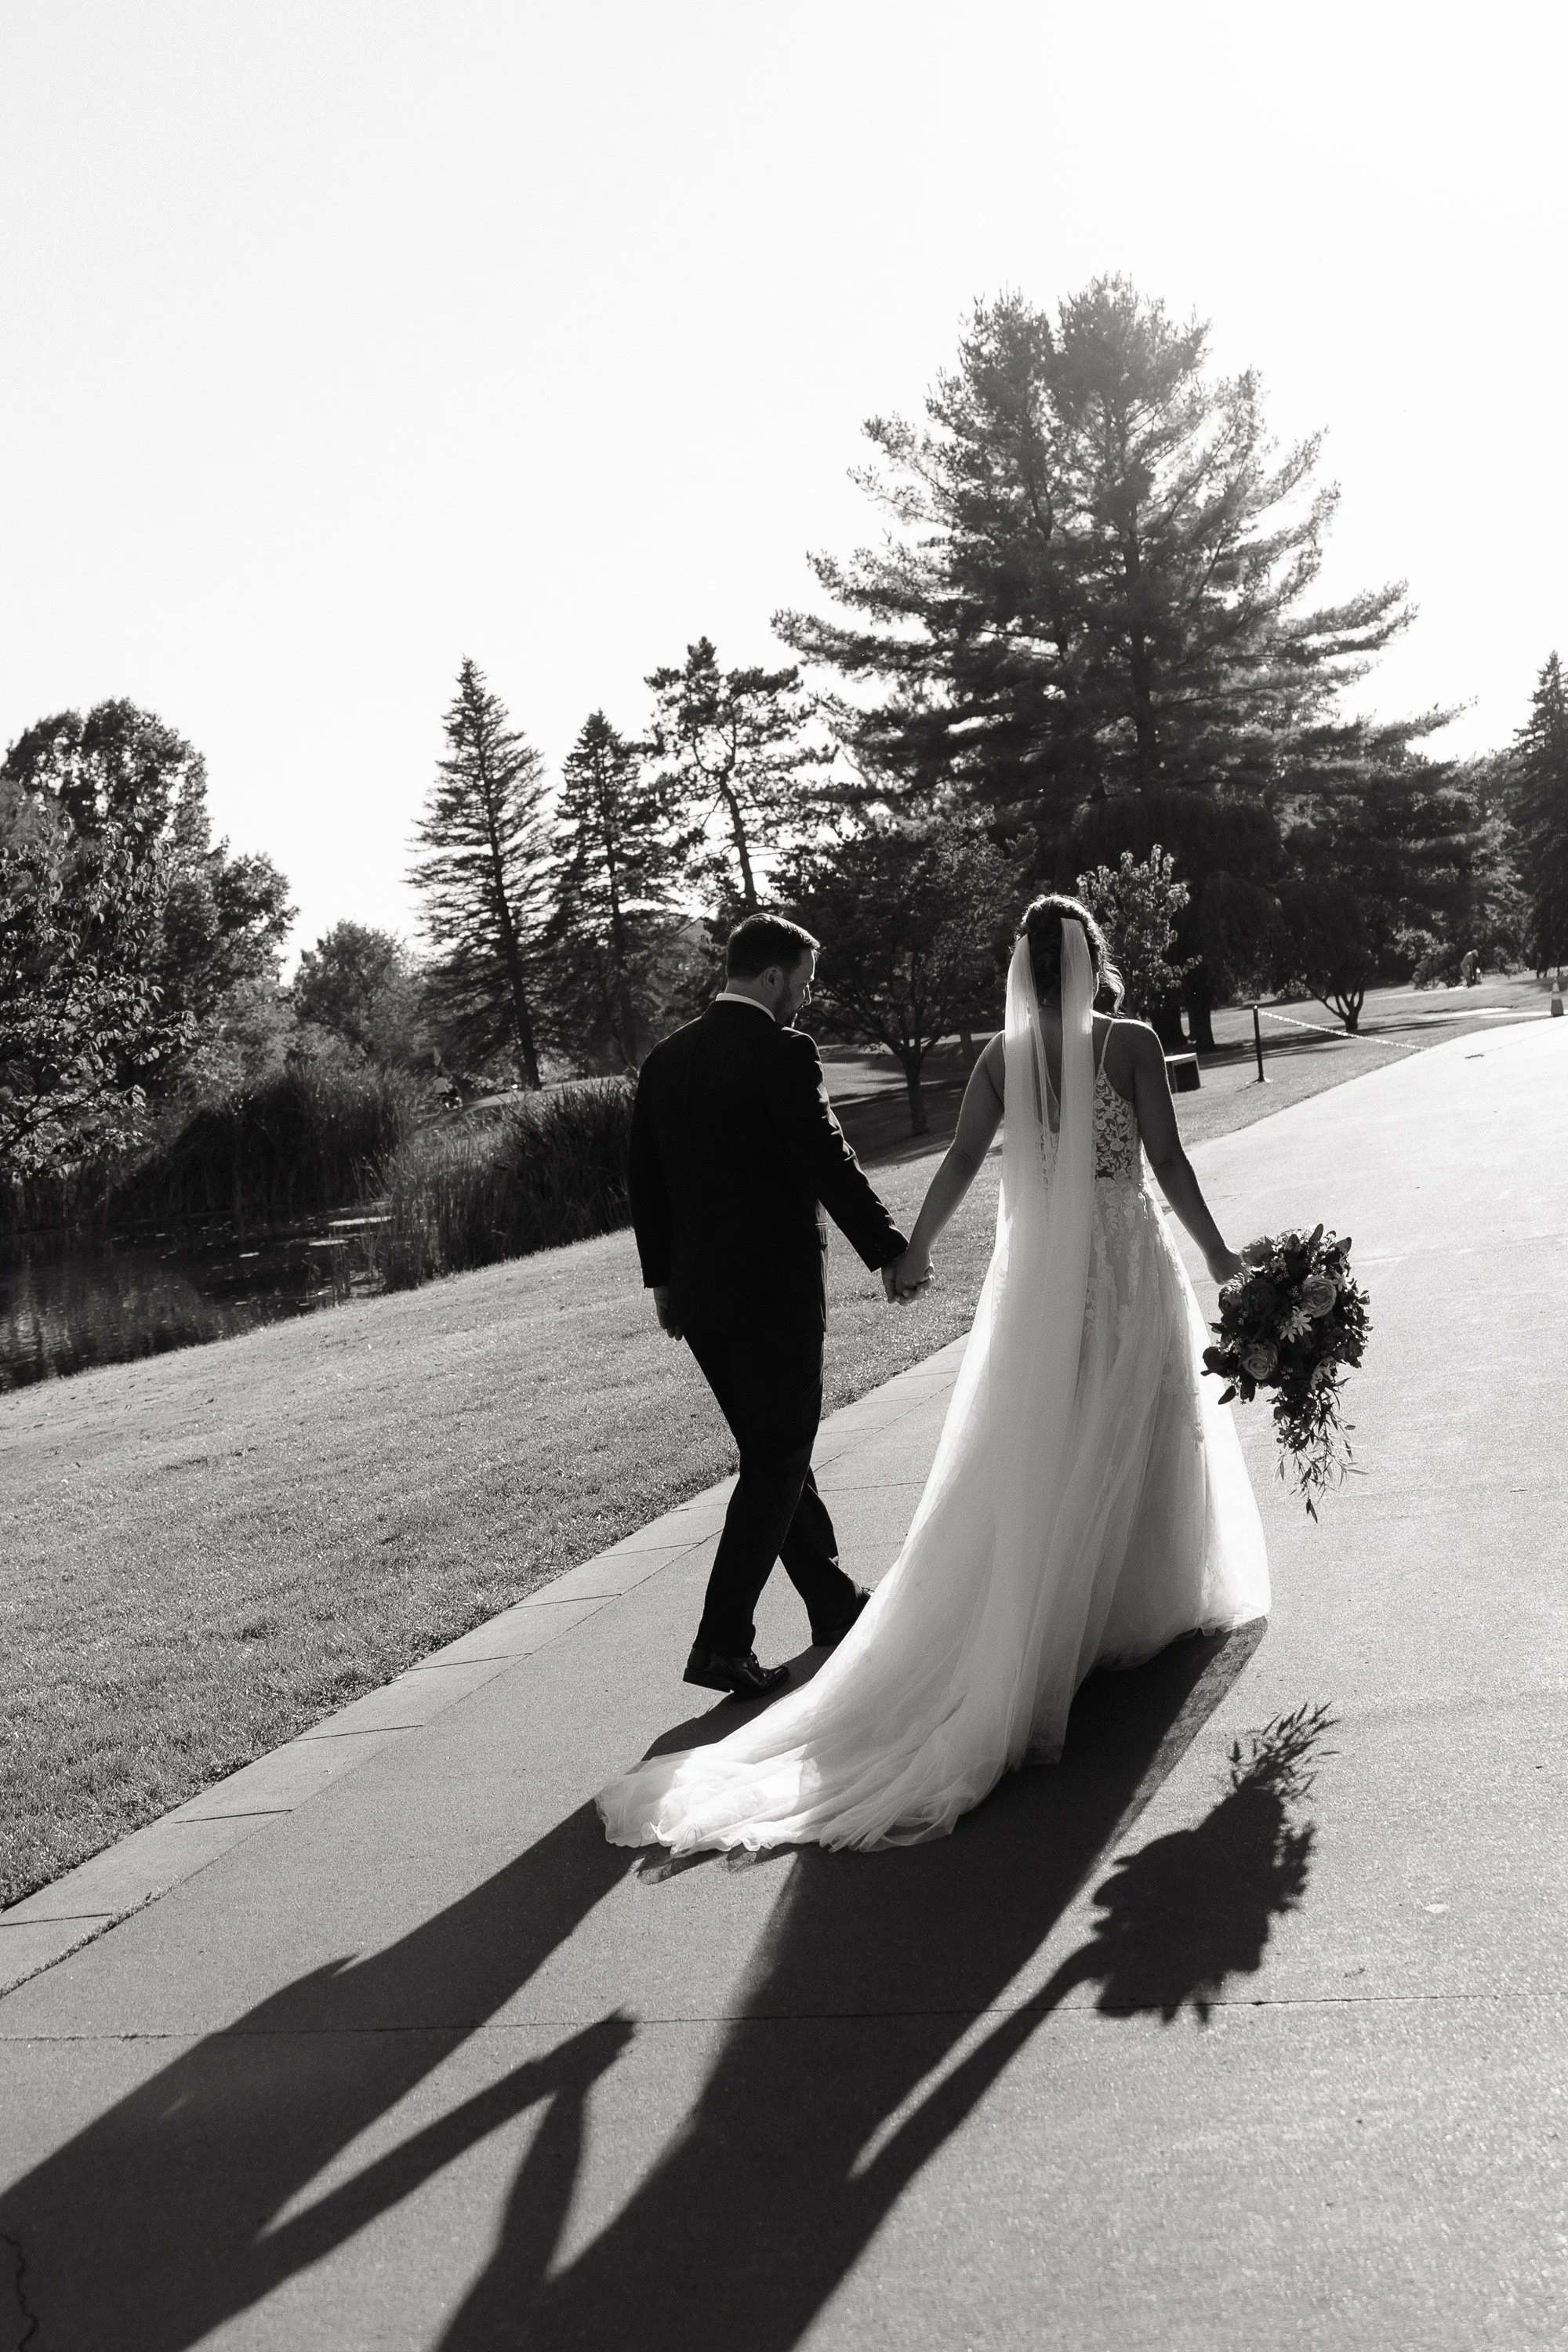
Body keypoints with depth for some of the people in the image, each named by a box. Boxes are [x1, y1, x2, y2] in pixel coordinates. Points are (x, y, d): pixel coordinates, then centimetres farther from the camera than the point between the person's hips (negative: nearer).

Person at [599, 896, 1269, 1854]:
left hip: (1036, 1270, 3)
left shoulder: (1003, 1054, -2)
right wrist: (1217, 1253, -2)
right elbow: (1167, 1158, -12)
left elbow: (961, 1163, -3)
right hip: (1126, 1262, -3)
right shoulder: (1133, 1042, -10)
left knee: (1033, 1455, 12)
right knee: (1136, 1441, 13)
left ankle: (1044, 1622, 16)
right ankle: (1142, 1606, 22)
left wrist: (914, 1249, 9)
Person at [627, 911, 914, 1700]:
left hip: (698, 1295, 7)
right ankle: (721, 1644, -1)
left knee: (775, 1450, 18)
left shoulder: (665, 1059, 8)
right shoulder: (782, 1053, -13)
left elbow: (645, 1179, 12)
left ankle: (833, 1603, 31)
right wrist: (889, 1251, -4)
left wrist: (663, 1278, 19)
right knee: (777, 1462, 2)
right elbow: (829, 1163, -14)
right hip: (775, 1290, -7)